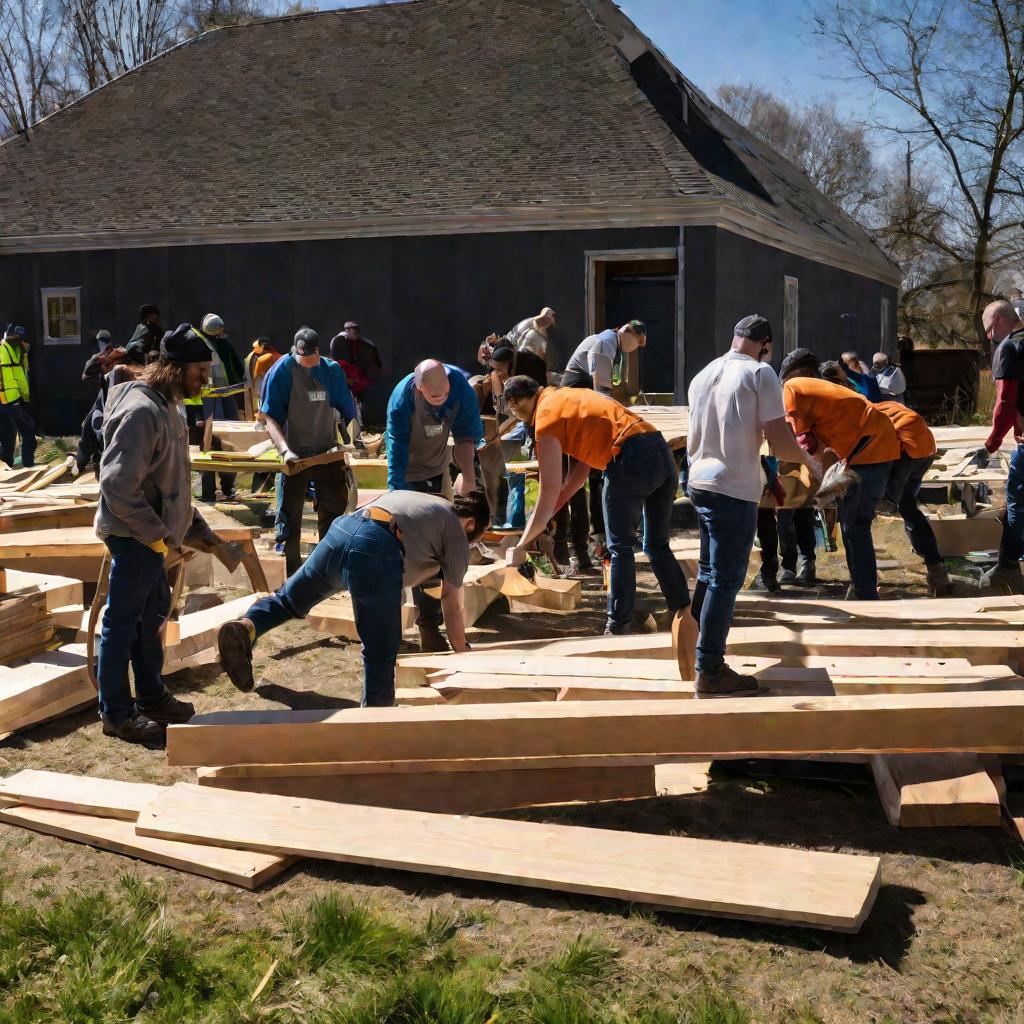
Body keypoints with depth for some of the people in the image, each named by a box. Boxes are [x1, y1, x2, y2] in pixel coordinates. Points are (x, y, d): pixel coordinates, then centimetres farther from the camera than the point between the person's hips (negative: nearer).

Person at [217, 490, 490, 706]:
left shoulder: (408, 496, 36)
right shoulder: (457, 534, 19)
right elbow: (451, 604, 19)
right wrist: (462, 650, 31)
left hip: (341, 529, 6)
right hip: (376, 552, -6)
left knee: (290, 599, 23)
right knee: (381, 653, 5)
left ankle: (245, 627, 1)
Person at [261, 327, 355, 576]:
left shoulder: (332, 370, -2)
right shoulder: (282, 371, -13)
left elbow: (348, 411, 8)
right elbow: (271, 420, -15)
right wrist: (285, 450, -28)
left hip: (328, 453, 3)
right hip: (296, 457, -3)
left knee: (334, 511, 11)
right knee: (291, 516, 5)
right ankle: (293, 577, 17)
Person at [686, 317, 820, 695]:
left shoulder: (703, 375, 12)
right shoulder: (761, 373, -8)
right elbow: (780, 444, -13)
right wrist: (809, 462, 6)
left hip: (700, 483, 7)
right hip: (734, 490, -7)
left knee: (709, 573, 21)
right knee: (726, 580, 0)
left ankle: (700, 653, 31)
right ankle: (710, 672, 4)